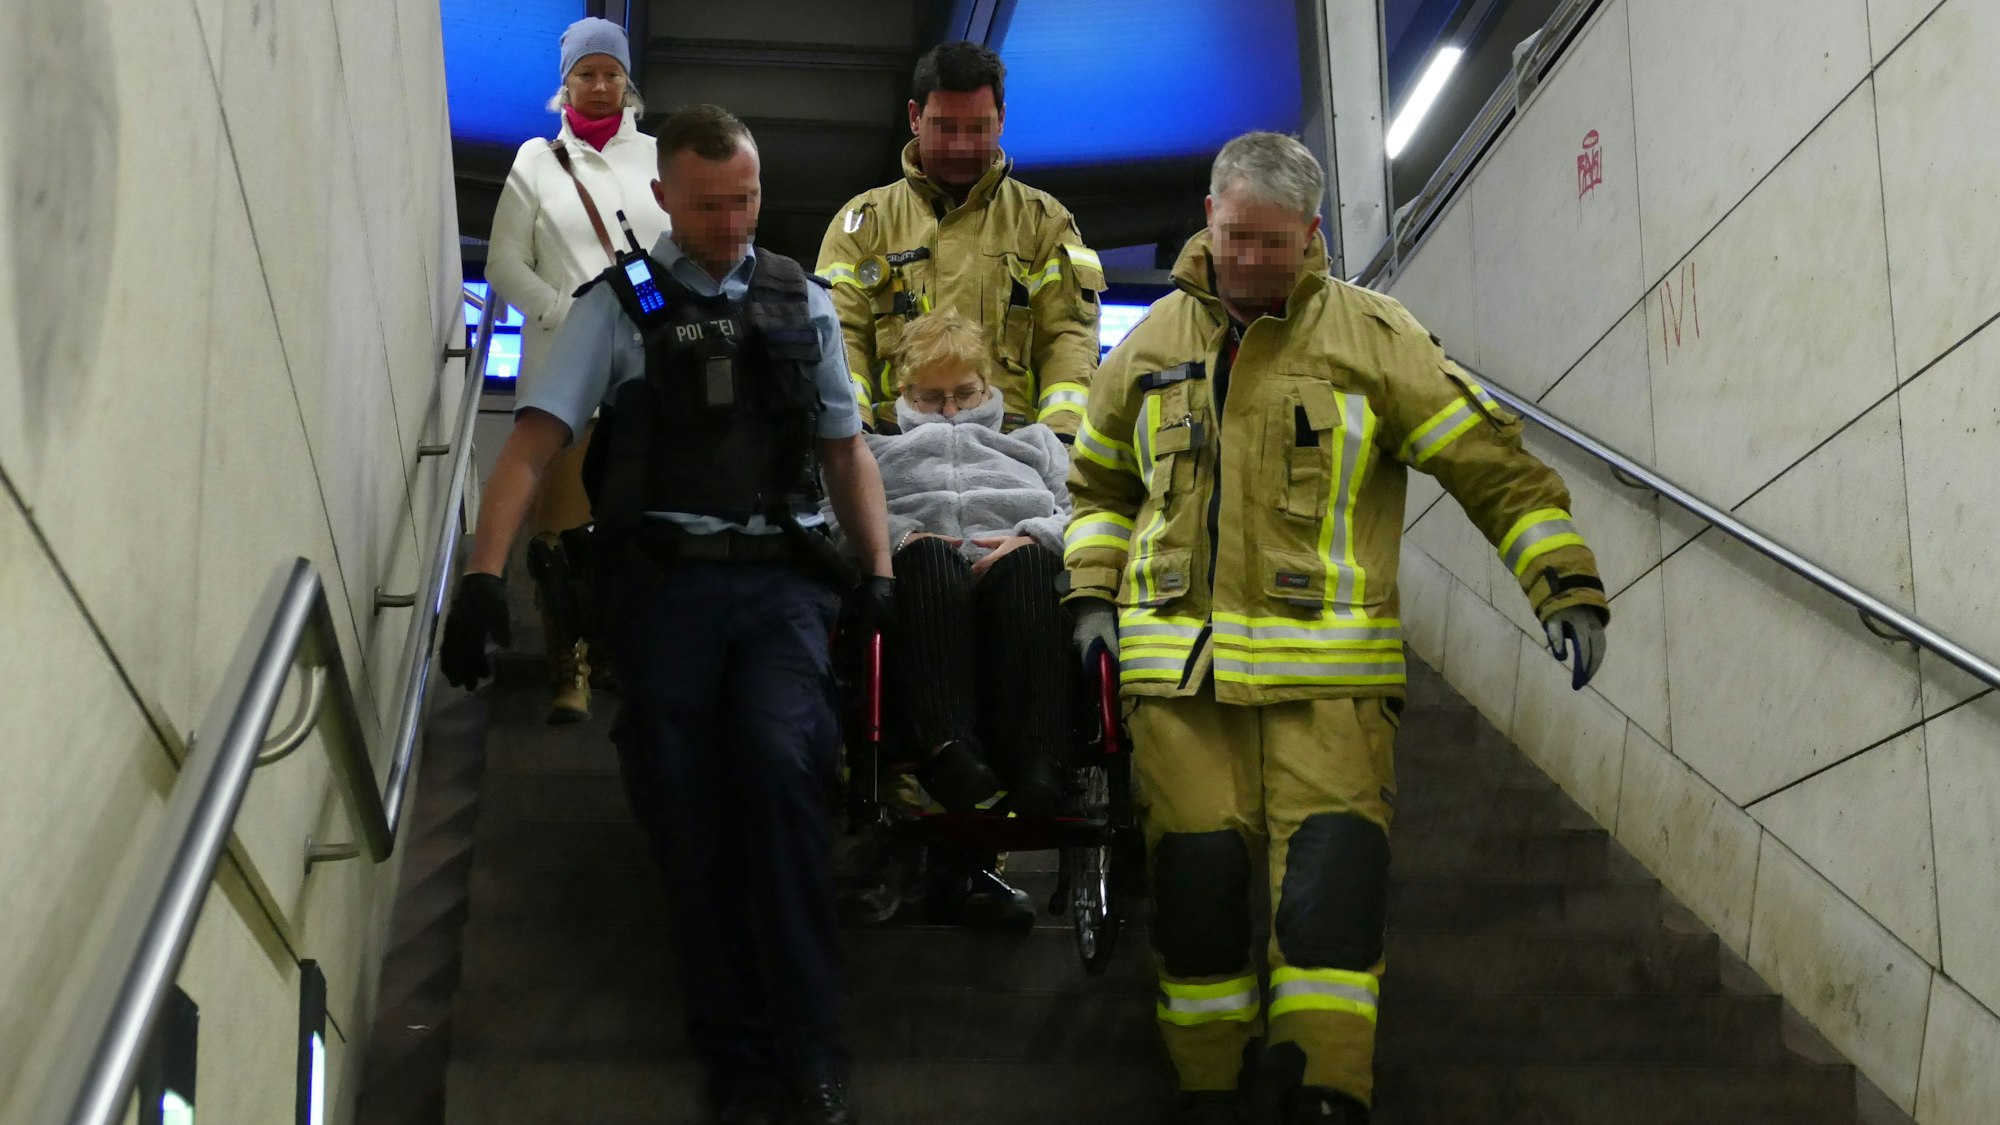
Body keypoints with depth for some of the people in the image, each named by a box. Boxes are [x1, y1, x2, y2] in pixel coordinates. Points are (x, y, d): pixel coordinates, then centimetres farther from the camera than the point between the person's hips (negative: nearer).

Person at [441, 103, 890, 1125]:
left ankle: (808, 1043, -12)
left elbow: (845, 447, 19)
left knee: (777, 763, -22)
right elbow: (534, 443, -2)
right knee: (689, 819, -1)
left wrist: (881, 569, 5)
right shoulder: (618, 303, 6)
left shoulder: (801, 302, 14)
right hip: (664, 582, 0)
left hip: (780, 579, 0)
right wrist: (484, 573, -15)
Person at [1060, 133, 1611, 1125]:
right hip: (1178, 662, 3)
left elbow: (1497, 467, 2)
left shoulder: (1369, 334, 2)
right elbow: (1099, 480, 25)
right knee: (1196, 877, 2)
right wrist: (1095, 595, 12)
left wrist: (1567, 589, -5)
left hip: (1327, 667, -2)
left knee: (1333, 875, -12)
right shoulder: (1155, 340, 13)